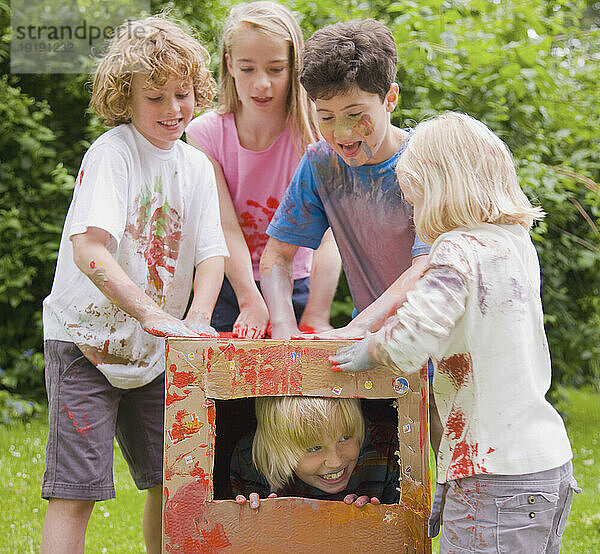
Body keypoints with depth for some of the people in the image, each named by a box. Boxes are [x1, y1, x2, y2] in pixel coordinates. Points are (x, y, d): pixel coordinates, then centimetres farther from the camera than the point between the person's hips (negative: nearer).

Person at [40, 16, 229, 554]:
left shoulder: (197, 167, 6)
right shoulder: (112, 152, -14)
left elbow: (211, 253, 0)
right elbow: (88, 249, -27)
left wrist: (197, 320, -20)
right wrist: (152, 313, -37)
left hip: (153, 349, 6)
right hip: (86, 339, -6)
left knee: (172, 481, 10)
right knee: (76, 490, -10)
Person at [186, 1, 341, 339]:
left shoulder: (313, 138, -10)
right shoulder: (205, 134, -6)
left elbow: (328, 235, -20)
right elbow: (226, 226, -14)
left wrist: (316, 317, -33)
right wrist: (251, 303, -28)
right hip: (229, 292, 1)